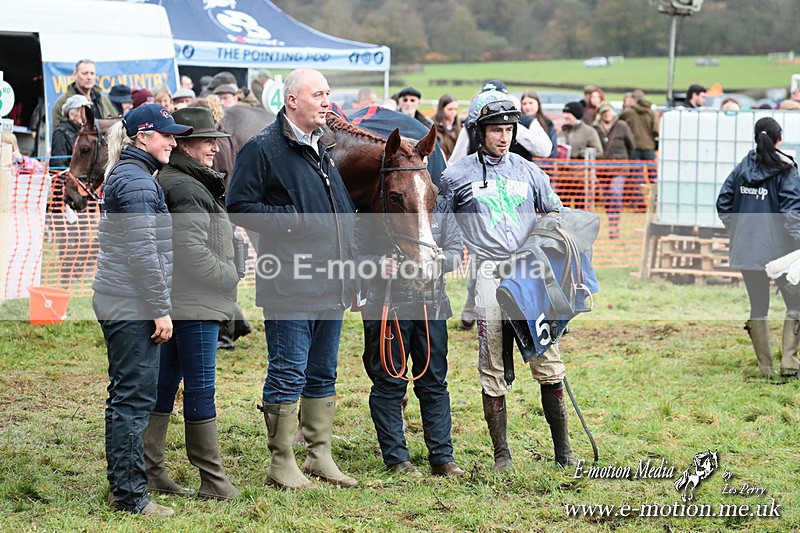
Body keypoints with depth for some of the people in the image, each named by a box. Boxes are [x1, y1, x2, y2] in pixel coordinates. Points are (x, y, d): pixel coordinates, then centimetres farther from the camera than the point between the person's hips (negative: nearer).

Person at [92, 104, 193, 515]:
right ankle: (131, 495, -4)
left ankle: (121, 486, 21)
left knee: (126, 396, 14)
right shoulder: (137, 181, -15)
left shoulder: (126, 176, 18)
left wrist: (158, 306, 23)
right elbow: (143, 253, -20)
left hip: (118, 305, 11)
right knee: (135, 398, -7)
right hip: (134, 307, -11)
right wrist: (161, 310, -16)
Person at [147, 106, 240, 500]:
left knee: (164, 382, 11)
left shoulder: (168, 182, 17)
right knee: (200, 386, -5)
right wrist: (229, 276, -9)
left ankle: (149, 471, 15)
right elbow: (192, 251, -22)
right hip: (195, 303, -10)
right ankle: (212, 479, 1)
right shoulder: (188, 189, -16)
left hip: (172, 302, 10)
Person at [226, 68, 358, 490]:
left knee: (323, 374, 14)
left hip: (330, 282, 8)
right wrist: (292, 221, -19)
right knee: (288, 375, -4)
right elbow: (239, 207, -13)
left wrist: (350, 260, 17)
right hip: (290, 285, -8)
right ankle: (282, 465, 4)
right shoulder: (262, 149, -8)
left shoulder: (325, 149, 18)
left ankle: (320, 456, 24)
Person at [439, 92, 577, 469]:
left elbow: (556, 216, 19)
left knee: (549, 363, 1)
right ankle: (501, 454, 6)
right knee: (493, 368, -1)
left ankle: (562, 450, 9)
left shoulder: (528, 172, 13)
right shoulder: (457, 176, 5)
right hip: (490, 273, -2)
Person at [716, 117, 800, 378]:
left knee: (757, 306, 11)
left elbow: (723, 203, 4)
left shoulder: (742, 167, 5)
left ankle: (765, 366, 13)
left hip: (746, 248, 4)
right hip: (777, 249, -4)